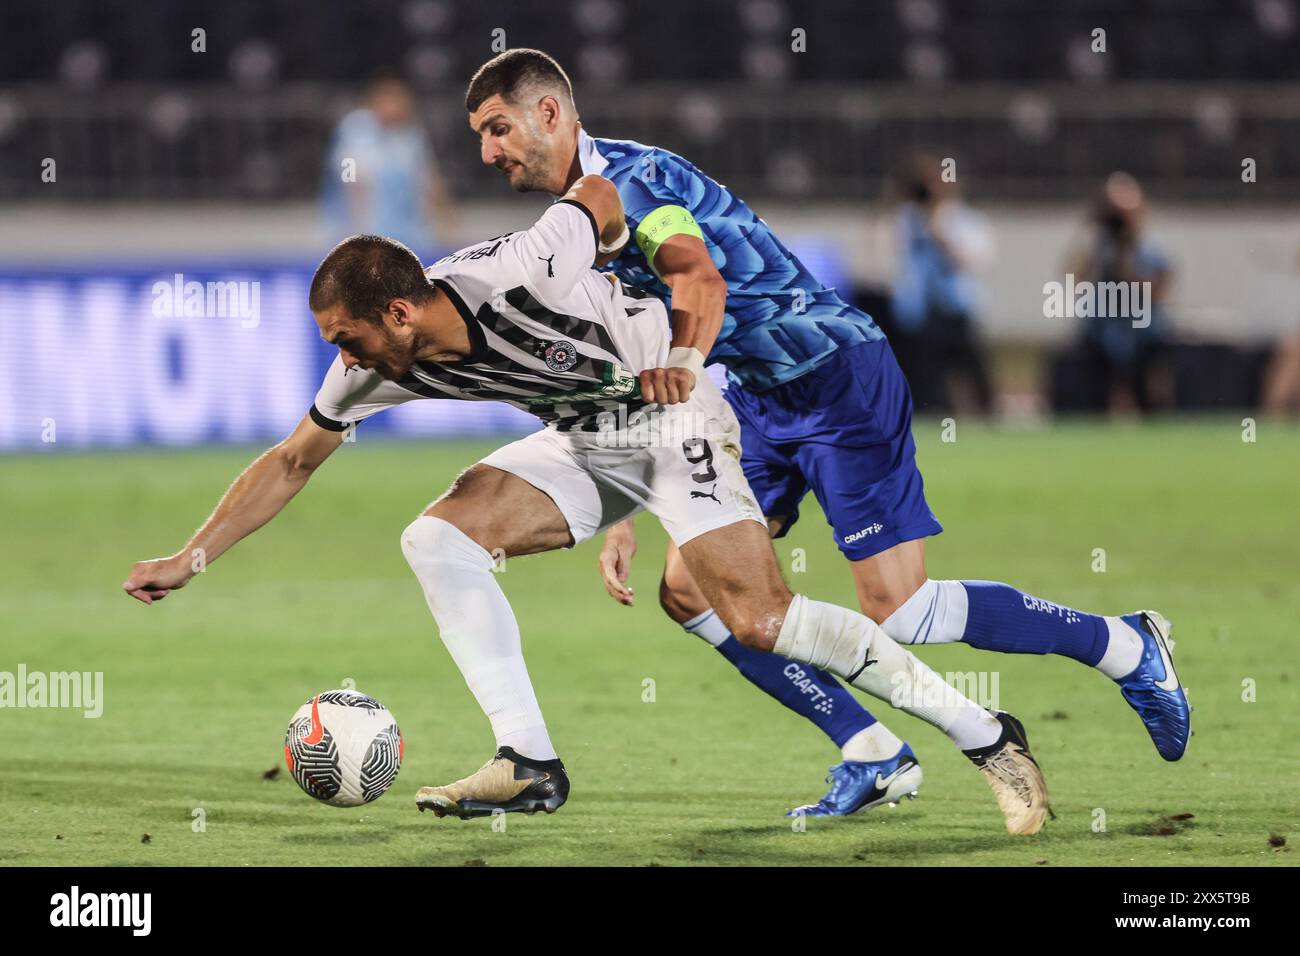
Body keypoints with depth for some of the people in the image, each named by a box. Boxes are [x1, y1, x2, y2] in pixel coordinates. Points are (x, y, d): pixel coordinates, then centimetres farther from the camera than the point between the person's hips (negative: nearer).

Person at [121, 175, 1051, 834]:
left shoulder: (516, 273, -31)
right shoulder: (377, 368, -10)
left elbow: (600, 194, -13)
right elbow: (292, 463, 4)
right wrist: (188, 561, -2)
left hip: (674, 414, -7)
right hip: (582, 442, 7)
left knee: (759, 619, -20)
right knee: (439, 536, -13)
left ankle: (985, 735, -11)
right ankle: (529, 762, -13)